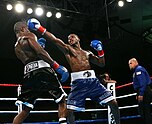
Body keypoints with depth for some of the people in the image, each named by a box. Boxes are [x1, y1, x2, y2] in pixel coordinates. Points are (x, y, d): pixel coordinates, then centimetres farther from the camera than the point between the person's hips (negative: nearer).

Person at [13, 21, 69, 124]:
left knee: (25, 110, 12)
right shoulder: (29, 36, 5)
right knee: (62, 101, 1)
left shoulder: (16, 47, 26)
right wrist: (56, 65, -15)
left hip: (29, 74, 7)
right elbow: (40, 51, -11)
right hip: (42, 70, -6)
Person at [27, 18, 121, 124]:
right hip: (78, 82, -2)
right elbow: (55, 40, 2)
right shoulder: (67, 49, 15)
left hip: (93, 80, 2)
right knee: (69, 111, -13)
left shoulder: (88, 53, 23)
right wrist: (40, 28, -8)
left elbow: (102, 64, 23)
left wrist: (100, 50, 9)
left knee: (113, 103, -3)